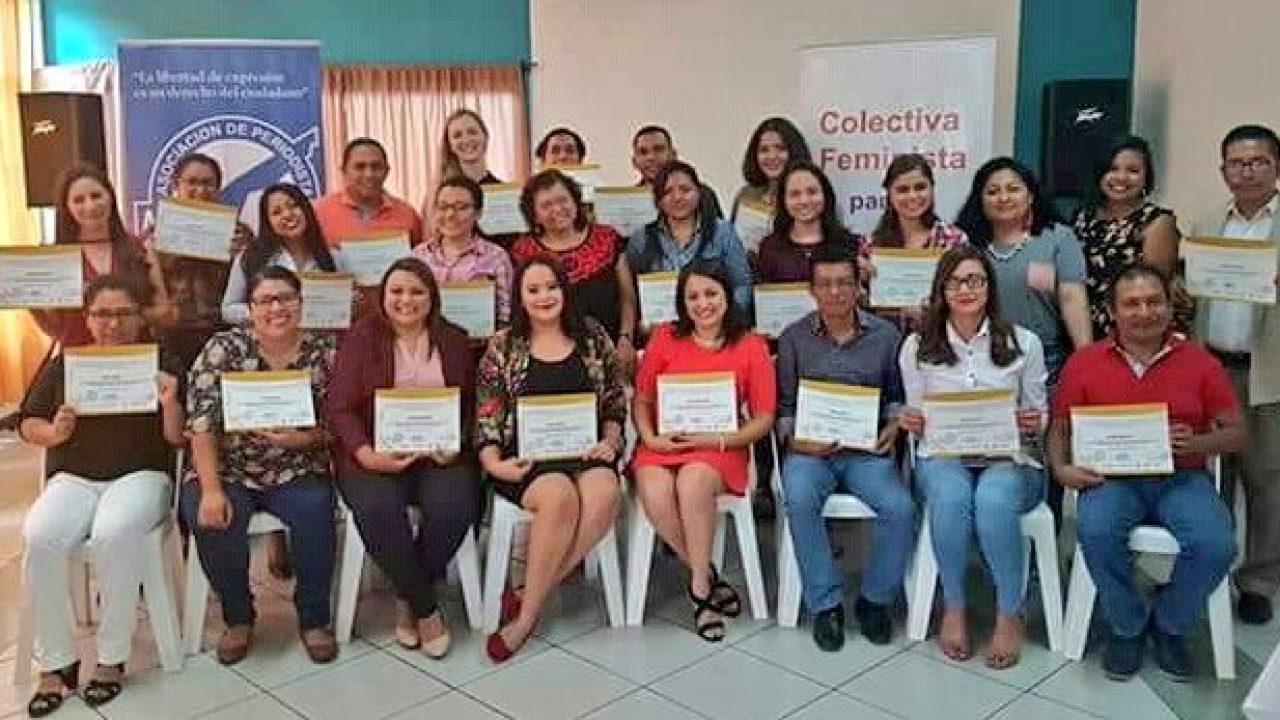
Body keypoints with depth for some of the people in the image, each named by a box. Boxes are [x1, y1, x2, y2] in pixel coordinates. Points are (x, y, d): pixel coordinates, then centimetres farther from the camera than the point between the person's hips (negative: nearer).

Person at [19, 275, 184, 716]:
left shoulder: (162, 364, 8)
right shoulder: (63, 365, 14)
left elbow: (178, 439, 4)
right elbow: (28, 424, 15)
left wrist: (170, 405, -16)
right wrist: (52, 433, -7)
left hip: (140, 476, -2)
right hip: (73, 478, 2)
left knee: (114, 534, -36)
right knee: (39, 538, -30)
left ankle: (112, 659, -20)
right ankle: (55, 663, -16)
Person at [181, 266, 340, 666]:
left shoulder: (324, 351, 0)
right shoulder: (224, 348, -4)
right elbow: (202, 421, -11)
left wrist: (303, 439, -19)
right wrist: (211, 490, -21)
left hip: (297, 472, 0)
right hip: (227, 470, 0)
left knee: (315, 514, -29)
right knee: (213, 523, -28)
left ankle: (314, 620, -5)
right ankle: (238, 619, 0)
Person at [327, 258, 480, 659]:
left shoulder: (454, 341, 13)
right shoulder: (361, 337, 5)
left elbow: (471, 405, 10)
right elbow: (339, 408, -3)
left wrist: (457, 443, -10)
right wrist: (366, 455, -19)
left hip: (440, 453, 2)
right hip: (376, 455, -2)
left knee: (454, 505, -29)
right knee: (378, 508, -33)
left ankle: (407, 599, -4)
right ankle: (426, 608, -12)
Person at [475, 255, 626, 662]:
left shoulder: (593, 337, 12)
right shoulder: (503, 347, 7)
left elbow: (615, 400, 15)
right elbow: (486, 416, 4)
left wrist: (610, 439, -1)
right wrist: (492, 462, -11)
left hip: (584, 450, 2)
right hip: (526, 456, -2)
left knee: (604, 493, -33)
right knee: (560, 495, -36)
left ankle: (526, 606, -21)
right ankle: (532, 604, -16)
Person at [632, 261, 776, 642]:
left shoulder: (751, 346, 3)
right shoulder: (665, 338, 7)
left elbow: (763, 420, 3)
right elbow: (641, 400, 11)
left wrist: (719, 439, -12)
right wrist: (649, 438, -8)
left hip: (720, 450, -2)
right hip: (662, 445, 2)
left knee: (693, 482, -35)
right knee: (655, 494, -31)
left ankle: (699, 588, -15)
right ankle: (708, 578, -8)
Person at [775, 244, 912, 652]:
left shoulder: (885, 335, 8)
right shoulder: (794, 338, 5)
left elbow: (896, 395, 18)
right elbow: (782, 406, 7)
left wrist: (894, 424, -2)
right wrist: (792, 439, -11)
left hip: (867, 450, 1)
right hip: (810, 450, -1)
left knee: (900, 508, -26)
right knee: (800, 500, -33)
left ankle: (876, 599, 0)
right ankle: (826, 604, -14)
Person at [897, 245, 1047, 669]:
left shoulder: (1024, 343, 7)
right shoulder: (918, 347, 8)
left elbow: (1040, 419, 10)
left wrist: (1034, 424, -13)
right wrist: (911, 423, -11)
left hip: (1009, 459, 0)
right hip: (943, 458, 1)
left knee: (993, 500, -35)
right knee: (950, 496, -35)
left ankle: (1009, 614, -13)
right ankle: (953, 607, -13)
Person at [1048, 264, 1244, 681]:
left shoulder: (1200, 361, 8)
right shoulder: (1085, 361, 8)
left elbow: (1237, 433, 8)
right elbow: (1059, 427, 10)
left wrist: (1195, 443, -13)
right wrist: (1061, 467, -9)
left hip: (1182, 478, 1)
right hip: (1112, 477, 0)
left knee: (1216, 545, -27)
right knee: (1096, 531, -32)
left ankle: (1169, 625, 5)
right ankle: (1127, 627, -3)